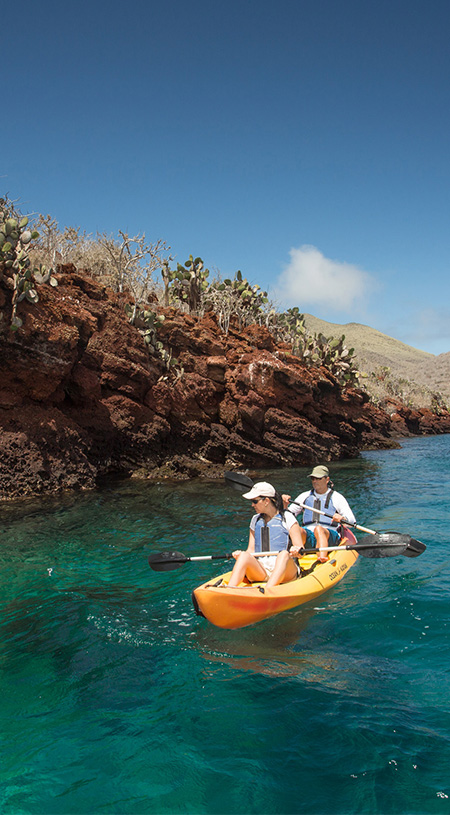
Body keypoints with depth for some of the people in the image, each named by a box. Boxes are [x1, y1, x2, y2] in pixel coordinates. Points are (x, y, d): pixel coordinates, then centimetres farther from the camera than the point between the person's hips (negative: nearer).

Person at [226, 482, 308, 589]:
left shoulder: (287, 518, 3)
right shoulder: (255, 520, 17)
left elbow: (301, 550, -2)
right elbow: (251, 550, 14)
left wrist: (298, 550, -26)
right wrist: (240, 553, -8)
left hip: (285, 570, -3)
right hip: (259, 570, 3)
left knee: (284, 554, -34)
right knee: (244, 555, -25)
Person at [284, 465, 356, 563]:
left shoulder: (337, 497, 10)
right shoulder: (305, 496, 19)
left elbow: (352, 521, 2)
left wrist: (342, 519, -20)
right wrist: (284, 505, -5)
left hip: (330, 537, -3)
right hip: (307, 537, 3)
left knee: (319, 529, -38)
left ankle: (322, 559, -61)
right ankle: (296, 552, -59)